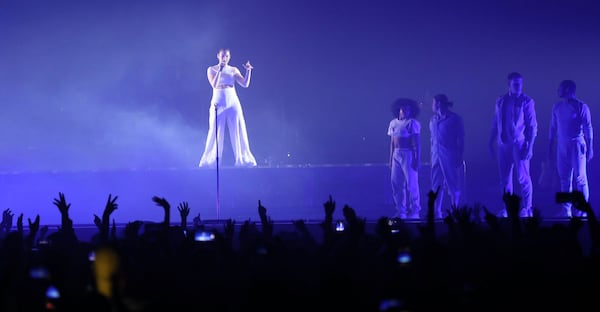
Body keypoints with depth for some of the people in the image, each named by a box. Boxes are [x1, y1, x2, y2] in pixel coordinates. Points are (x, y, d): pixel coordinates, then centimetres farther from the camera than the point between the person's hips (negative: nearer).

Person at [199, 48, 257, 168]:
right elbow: (214, 85, -14)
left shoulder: (233, 70, 6)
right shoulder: (211, 70, 2)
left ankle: (242, 160, 4)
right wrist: (219, 70, -19)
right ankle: (211, 162, 4)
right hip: (218, 104, -2)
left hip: (233, 103, 2)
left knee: (238, 132, 0)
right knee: (216, 133, -1)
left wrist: (248, 71, -14)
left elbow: (245, 84, -3)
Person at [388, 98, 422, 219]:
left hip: (408, 155, -6)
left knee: (411, 184, -5)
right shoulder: (393, 123, 13)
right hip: (396, 155, 6)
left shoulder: (412, 123, -5)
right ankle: (400, 211, 13)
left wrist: (417, 159, -14)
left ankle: (414, 212, 1)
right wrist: (391, 158, 13)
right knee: (396, 183, 6)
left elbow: (417, 143, -9)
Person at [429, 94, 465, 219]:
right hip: (436, 156, 6)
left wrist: (460, 157, -11)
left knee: (453, 186, -2)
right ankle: (436, 212, 8)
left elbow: (461, 140, -6)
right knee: (436, 185, 4)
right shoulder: (433, 120, 14)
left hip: (450, 156, -6)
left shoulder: (455, 119, -4)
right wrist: (432, 155, 10)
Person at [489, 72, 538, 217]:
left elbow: (532, 126, -4)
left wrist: (530, 146, -11)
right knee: (505, 179, 8)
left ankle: (526, 209, 2)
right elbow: (495, 123, 16)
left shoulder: (526, 101, -2)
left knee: (523, 178, -5)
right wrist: (491, 142, 12)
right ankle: (507, 209, 15)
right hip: (503, 144, 4)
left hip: (519, 144, -4)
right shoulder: (500, 101, 10)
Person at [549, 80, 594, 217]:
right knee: (564, 179, 5)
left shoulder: (581, 107, -6)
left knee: (580, 178, -5)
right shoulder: (557, 107, 10)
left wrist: (590, 148, -9)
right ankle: (566, 210, 9)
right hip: (562, 146, 5)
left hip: (577, 145, -5)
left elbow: (588, 129, -6)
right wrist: (551, 148, 15)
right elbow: (553, 129, 15)